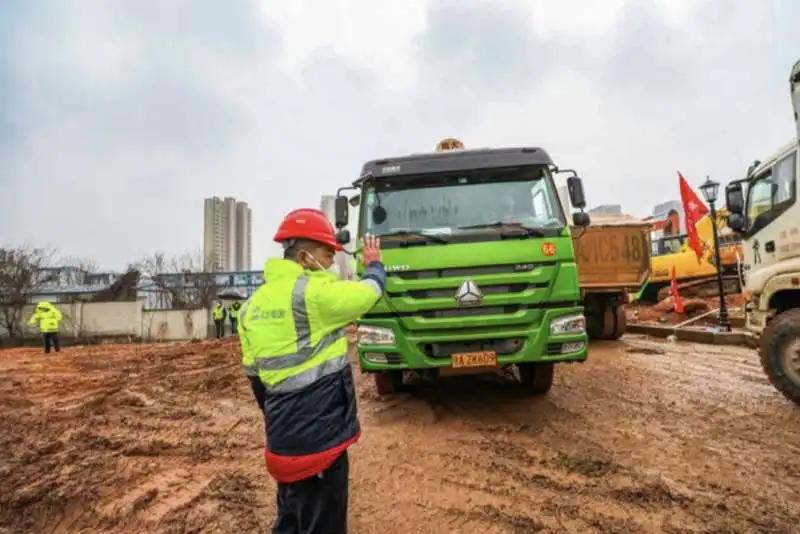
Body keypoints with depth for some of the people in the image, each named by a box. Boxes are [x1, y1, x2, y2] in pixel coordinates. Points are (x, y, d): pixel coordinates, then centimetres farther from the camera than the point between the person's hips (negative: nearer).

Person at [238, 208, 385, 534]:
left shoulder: (253, 305, 6)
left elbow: (254, 375, 13)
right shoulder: (313, 293, -19)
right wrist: (374, 264, 15)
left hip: (283, 440, 8)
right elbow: (371, 290, -7)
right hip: (319, 439, -8)